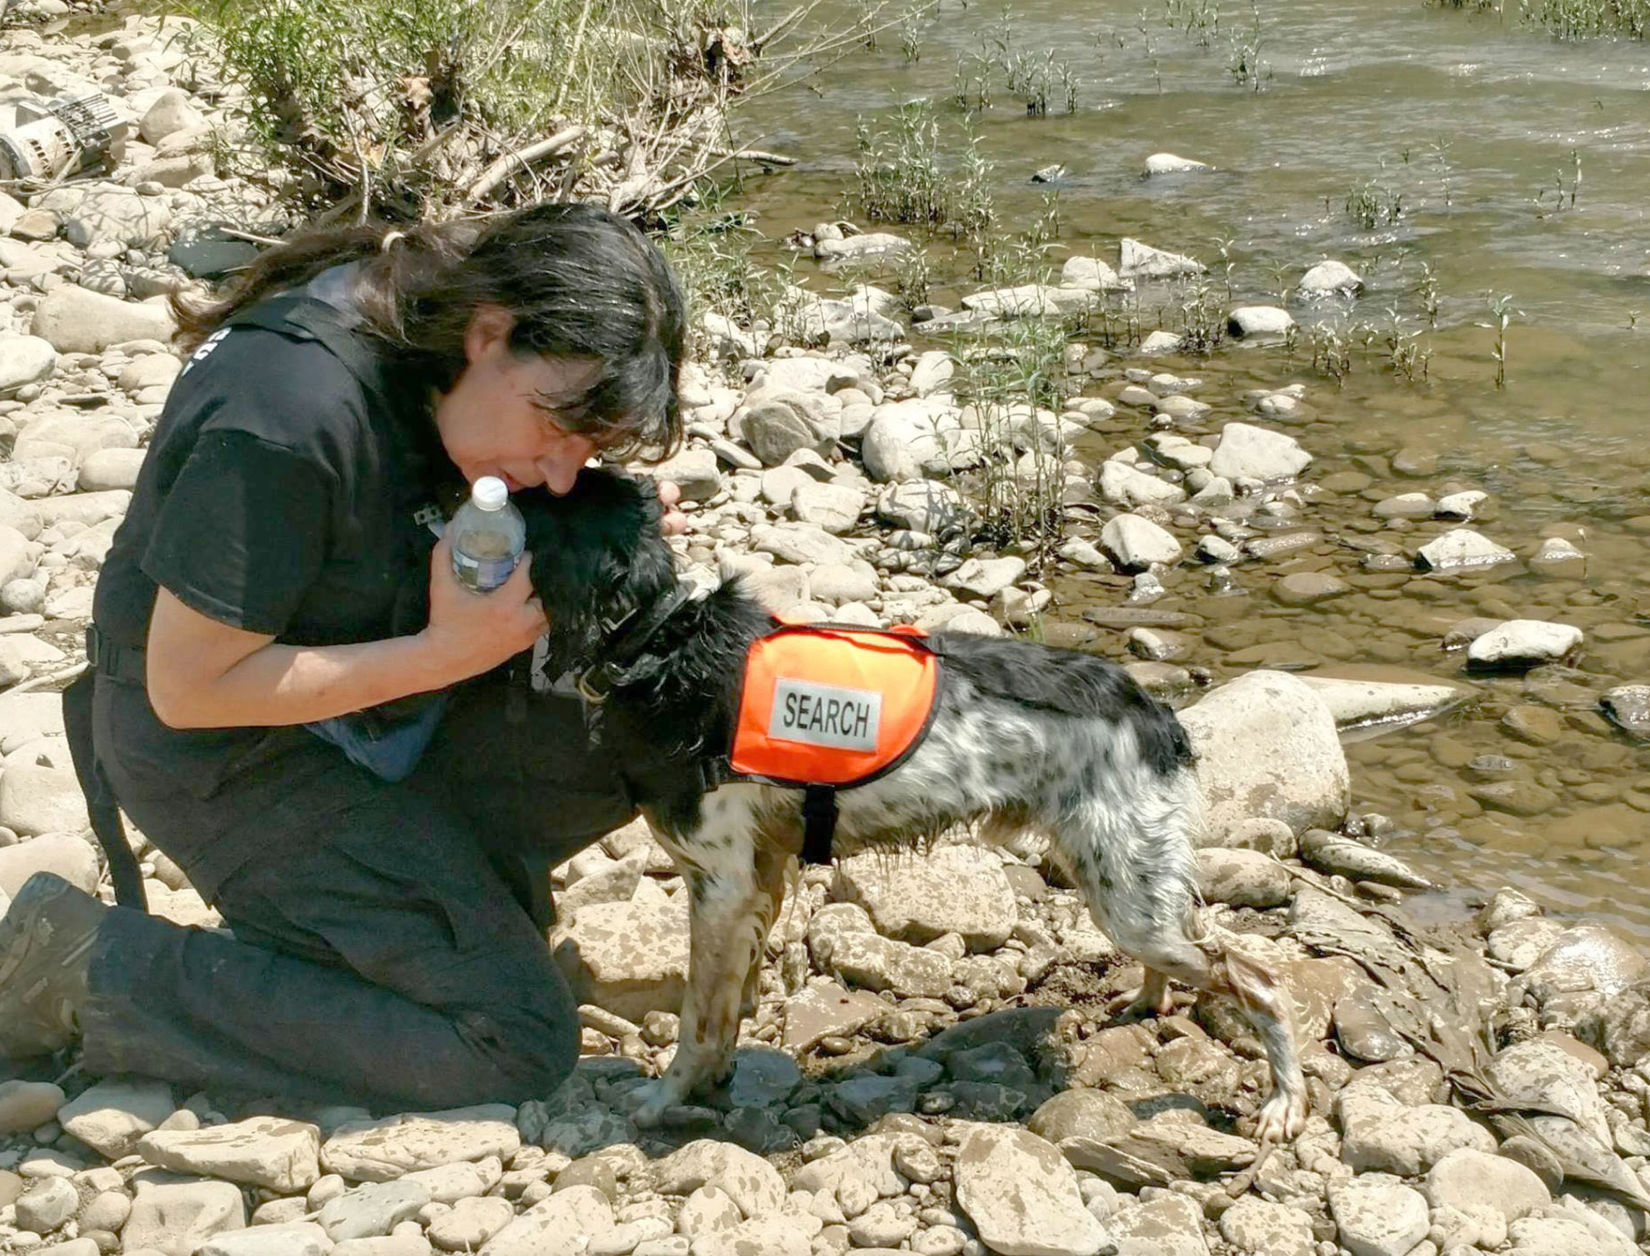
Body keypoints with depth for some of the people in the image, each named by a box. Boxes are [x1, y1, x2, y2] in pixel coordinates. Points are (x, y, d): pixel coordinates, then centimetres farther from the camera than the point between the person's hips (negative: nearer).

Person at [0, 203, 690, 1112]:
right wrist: (444, 654, -26)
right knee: (517, 1045, -11)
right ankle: (95, 971, -5)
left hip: (375, 697, 9)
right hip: (231, 758, -8)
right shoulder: (289, 421, -33)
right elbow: (187, 686, -25)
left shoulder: (422, 328, -7)